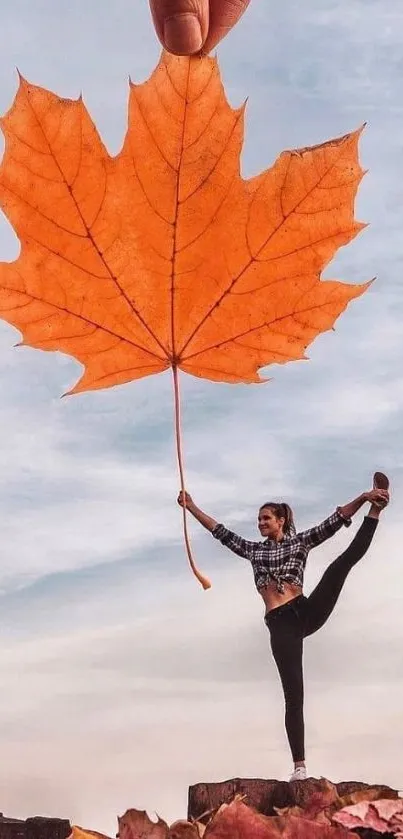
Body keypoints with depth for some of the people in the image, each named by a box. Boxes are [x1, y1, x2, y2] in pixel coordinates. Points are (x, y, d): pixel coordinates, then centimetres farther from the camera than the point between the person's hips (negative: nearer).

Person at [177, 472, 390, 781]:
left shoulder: (300, 541, 12)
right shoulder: (254, 550, 20)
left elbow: (334, 522, 1)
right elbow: (222, 532, 22)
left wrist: (365, 500, -10)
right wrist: (192, 508, 20)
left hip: (308, 611, -1)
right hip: (281, 625, 1)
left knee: (347, 559, -19)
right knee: (293, 695, -4)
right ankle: (300, 766, -1)